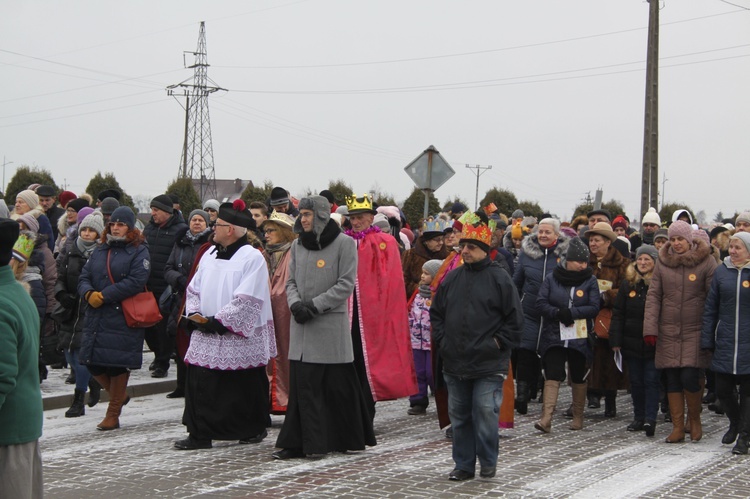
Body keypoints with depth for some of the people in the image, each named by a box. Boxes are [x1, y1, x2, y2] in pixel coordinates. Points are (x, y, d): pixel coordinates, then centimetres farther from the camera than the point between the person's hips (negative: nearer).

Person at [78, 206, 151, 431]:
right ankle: (119, 395, 27)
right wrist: (89, 293, -12)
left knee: (118, 364, -2)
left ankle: (113, 414, 11)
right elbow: (84, 278, 11)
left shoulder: (139, 252, -2)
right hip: (96, 317, 6)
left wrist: (104, 296, -17)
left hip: (123, 319, -6)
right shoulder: (99, 251, 16)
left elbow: (136, 281, -15)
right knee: (92, 362, 2)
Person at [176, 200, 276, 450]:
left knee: (244, 388, 5)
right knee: (200, 383, 0)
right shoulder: (209, 255, 13)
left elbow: (247, 300, -17)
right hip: (206, 335, 6)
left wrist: (218, 321, -18)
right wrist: (194, 314, -1)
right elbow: (194, 289, 18)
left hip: (240, 337, -6)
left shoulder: (252, 258, -10)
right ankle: (199, 434, 7)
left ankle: (254, 429, 22)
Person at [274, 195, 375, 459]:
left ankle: (349, 438, 13)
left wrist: (314, 305, -14)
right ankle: (297, 442, 7)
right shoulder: (298, 245, 12)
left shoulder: (344, 244, -4)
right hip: (302, 325, 5)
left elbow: (346, 284, -8)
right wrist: (296, 303, -7)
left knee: (338, 385, 0)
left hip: (331, 323, -5)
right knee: (301, 385, 3)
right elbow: (291, 281, 14)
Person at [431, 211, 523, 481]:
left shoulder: (499, 278, -5)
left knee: (485, 413, -6)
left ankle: (488, 462, 11)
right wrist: (441, 340, 8)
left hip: (488, 365, -5)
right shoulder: (451, 278, 10)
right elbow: (436, 312, 18)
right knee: (459, 415, 9)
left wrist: (499, 342, -7)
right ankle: (464, 464, 19)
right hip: (455, 362, 5)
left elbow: (515, 317, -3)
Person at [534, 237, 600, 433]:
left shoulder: (590, 281, 2)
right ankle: (546, 419, -18)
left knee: (579, 378, 11)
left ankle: (578, 417, 25)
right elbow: (540, 303, -2)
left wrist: (571, 312, -17)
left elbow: (594, 308, -7)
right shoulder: (552, 278, 3)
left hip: (580, 338, 1)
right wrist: (558, 313, -18)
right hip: (554, 336, -1)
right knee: (552, 376, -11)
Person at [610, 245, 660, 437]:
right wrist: (615, 340, 0)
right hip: (632, 342, 4)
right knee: (636, 381, 10)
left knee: (651, 381, -4)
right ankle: (639, 418, 19)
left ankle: (650, 419, -6)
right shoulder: (628, 283, 5)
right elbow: (618, 314, 6)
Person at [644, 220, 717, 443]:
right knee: (673, 380, 5)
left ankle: (695, 420, 14)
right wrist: (650, 328, -4)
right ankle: (678, 427, 14)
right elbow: (653, 296, 5)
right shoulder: (663, 262, 6)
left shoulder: (706, 262, -3)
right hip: (668, 331, 3)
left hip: (695, 331, -3)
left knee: (690, 378, -10)